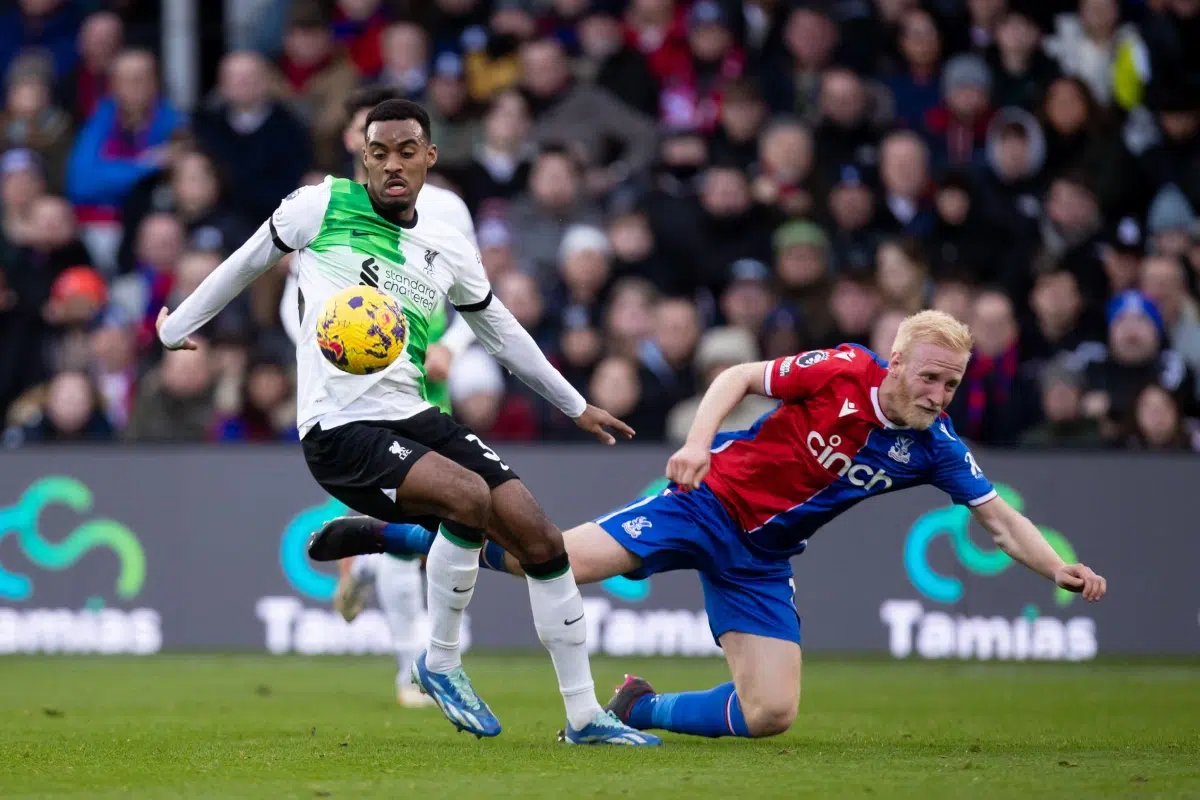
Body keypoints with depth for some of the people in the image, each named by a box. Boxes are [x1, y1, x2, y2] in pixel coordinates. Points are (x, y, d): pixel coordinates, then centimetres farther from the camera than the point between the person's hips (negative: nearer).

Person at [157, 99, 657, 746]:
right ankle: (440, 662, -9)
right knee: (470, 496, -31)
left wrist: (575, 406, 33)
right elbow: (248, 262, 14)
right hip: (338, 431, -5)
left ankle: (584, 716, 3)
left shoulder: (448, 250, 12)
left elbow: (500, 330, 26)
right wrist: (177, 324, 24)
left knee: (539, 538, -8)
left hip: (413, 417, 5)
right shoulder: (321, 207, -1)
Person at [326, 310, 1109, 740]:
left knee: (771, 714, -10)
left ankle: (642, 709, 15)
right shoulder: (844, 372, -16)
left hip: (760, 561, 4)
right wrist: (698, 441, -25)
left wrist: (1063, 571, -17)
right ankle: (407, 534, 4)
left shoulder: (934, 447, -5)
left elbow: (1001, 516, -2)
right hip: (711, 499, -4)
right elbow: (740, 376, -10)